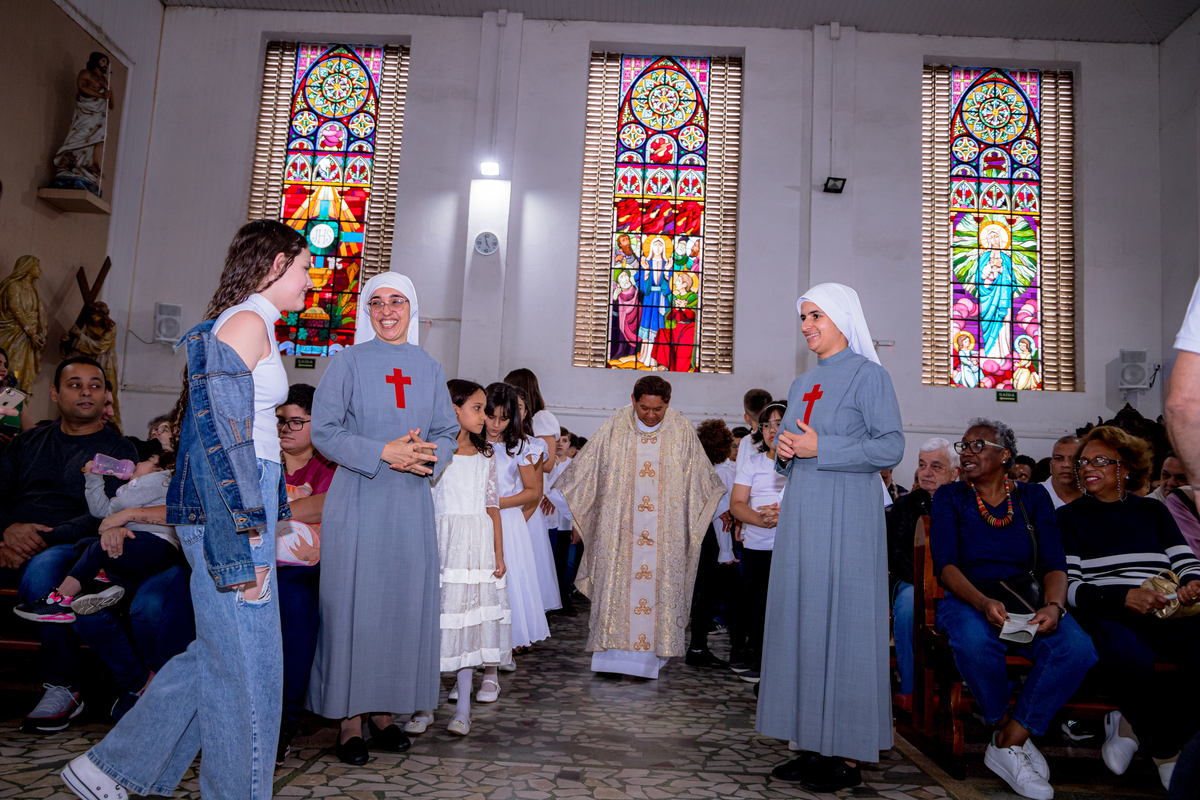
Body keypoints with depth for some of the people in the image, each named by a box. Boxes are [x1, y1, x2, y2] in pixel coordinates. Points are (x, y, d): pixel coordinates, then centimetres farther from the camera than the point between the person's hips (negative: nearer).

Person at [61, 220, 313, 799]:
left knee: (220, 653, 16)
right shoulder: (248, 322, -11)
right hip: (229, 511, -10)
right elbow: (225, 434, -18)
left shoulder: (246, 323, 19)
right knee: (244, 664, 0)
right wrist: (245, 538, -19)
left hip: (238, 506, 10)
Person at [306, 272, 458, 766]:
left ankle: (385, 709, 18)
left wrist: (430, 456, -11)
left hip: (412, 502, 3)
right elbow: (323, 431, -5)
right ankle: (350, 716, 10)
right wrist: (383, 453, -17)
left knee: (406, 602, 5)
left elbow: (448, 433, 12)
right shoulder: (348, 362, 1)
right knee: (352, 604, -1)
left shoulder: (429, 368, 12)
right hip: (359, 498, -3)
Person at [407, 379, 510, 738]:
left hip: (477, 546, 3)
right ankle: (424, 706, 14)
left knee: (469, 619, 3)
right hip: (440, 543, -3)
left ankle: (463, 708, 12)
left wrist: (498, 554, 7)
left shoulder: (484, 456, 12)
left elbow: (493, 507, 11)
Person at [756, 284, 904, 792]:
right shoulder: (802, 384, 18)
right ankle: (814, 744, 15)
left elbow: (891, 448, -11)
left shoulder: (868, 375, -4)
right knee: (801, 621, 6)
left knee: (841, 622, -4)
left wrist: (820, 450, -15)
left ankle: (848, 756, 6)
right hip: (801, 512, 7)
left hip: (846, 515, -7)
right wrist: (785, 450, 1)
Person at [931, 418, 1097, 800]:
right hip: (969, 599, -2)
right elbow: (946, 563, -5)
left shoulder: (1033, 496, 12)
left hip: (1028, 601, 2)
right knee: (974, 642, -36)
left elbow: (1055, 564, 4)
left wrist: (1053, 606, -18)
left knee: (1077, 649, -28)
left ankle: (1008, 744, -14)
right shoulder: (949, 497, 7)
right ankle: (1007, 729, -6)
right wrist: (983, 603, -24)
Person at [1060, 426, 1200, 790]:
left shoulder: (1152, 511, 23)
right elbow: (1068, 586, 1)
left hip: (1162, 610, 3)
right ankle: (1168, 751, -8)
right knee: (1127, 657, -38)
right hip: (1104, 612, -3)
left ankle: (1135, 726, -8)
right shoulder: (1070, 516, 12)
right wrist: (1123, 596, -16)